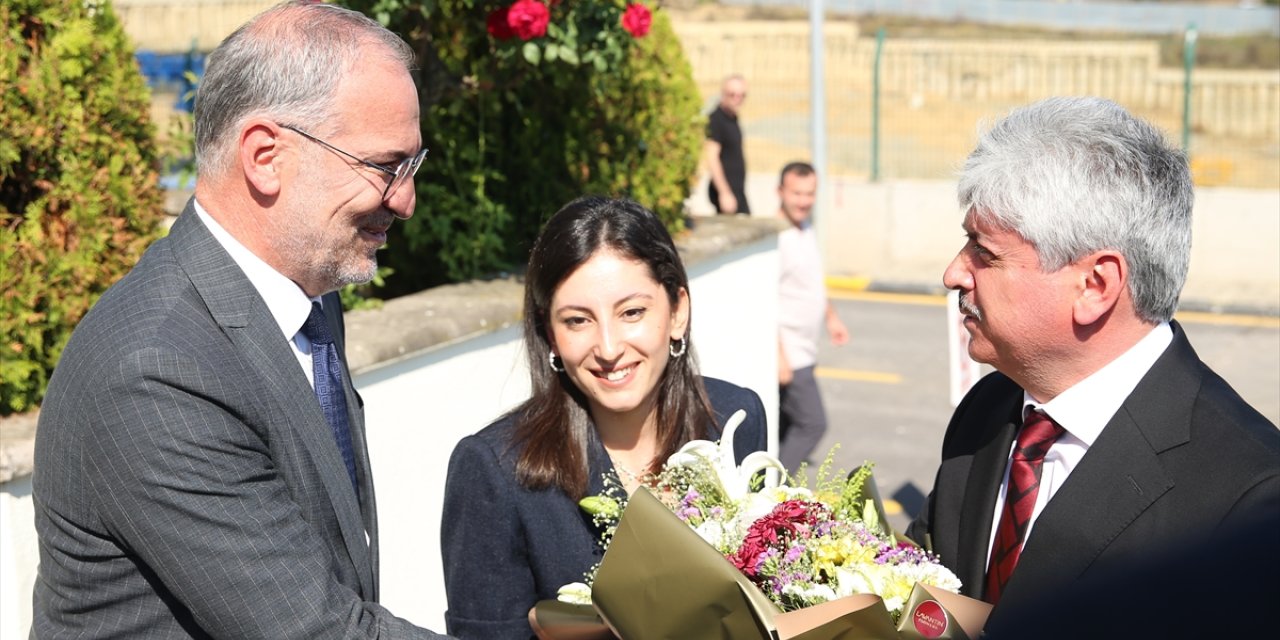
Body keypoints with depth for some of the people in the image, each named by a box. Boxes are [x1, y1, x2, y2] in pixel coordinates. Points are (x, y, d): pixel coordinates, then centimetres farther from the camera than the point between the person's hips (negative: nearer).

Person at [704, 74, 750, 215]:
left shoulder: (732, 118, 14)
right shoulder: (716, 120, -15)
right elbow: (711, 157, -22)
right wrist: (724, 193, -25)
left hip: (737, 189, 10)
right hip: (727, 190, -10)